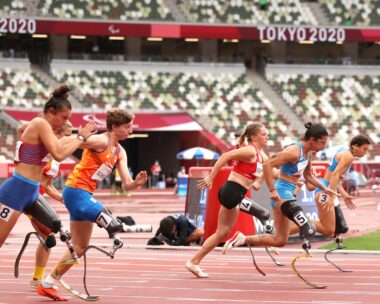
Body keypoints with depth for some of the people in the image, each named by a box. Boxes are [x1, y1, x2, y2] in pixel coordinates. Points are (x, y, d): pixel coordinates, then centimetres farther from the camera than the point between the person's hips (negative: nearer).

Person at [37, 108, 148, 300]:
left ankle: (47, 284, 24)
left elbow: (126, 185, 6)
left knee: (80, 248, 16)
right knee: (114, 226, -23)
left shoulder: (120, 152, 13)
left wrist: (137, 183, -12)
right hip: (76, 191, -10)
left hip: (85, 195, 10)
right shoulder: (101, 141, -13)